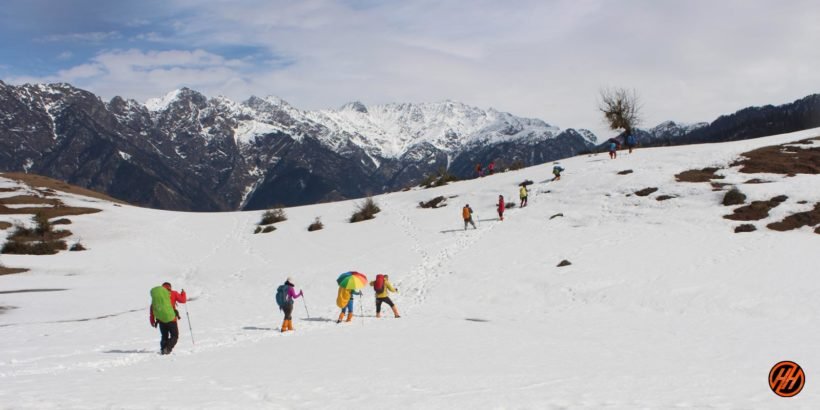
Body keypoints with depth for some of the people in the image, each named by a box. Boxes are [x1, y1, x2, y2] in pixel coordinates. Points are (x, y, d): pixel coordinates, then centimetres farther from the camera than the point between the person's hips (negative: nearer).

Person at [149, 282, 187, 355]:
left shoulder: (155, 295, 10)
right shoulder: (172, 293, 0)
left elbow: (152, 308, 9)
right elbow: (183, 300, 5)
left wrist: (152, 319, 14)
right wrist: (183, 293, 25)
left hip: (160, 319, 4)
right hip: (170, 318, -4)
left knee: (164, 336, 19)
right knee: (174, 336, 6)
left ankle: (163, 349, 2)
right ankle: (168, 348, -15)